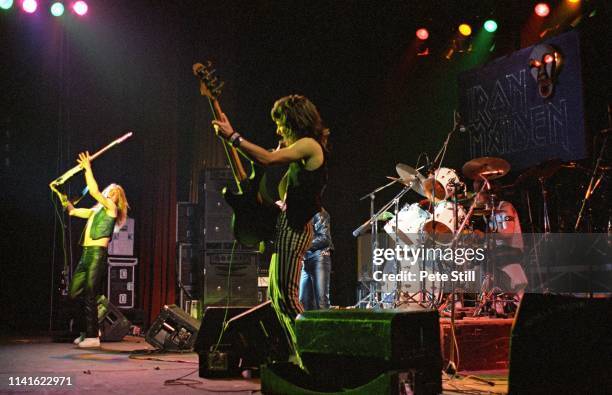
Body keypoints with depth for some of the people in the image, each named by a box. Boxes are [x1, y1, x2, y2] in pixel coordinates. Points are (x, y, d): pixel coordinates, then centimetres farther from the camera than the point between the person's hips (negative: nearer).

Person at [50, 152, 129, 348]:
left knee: (89, 295, -9)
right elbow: (73, 211, 28)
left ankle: (93, 336, -3)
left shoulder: (111, 208, -1)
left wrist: (88, 169, -8)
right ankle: (90, 329, 21)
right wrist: (61, 194, 21)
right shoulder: (96, 210, 21)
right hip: (87, 253, 9)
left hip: (97, 254, -9)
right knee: (74, 292, 10)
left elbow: (94, 192, -13)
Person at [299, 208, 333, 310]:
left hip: (319, 256, -6)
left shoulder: (319, 213, 2)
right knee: (304, 300, 0)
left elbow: (325, 238, -8)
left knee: (321, 298, -12)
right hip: (304, 260, 6)